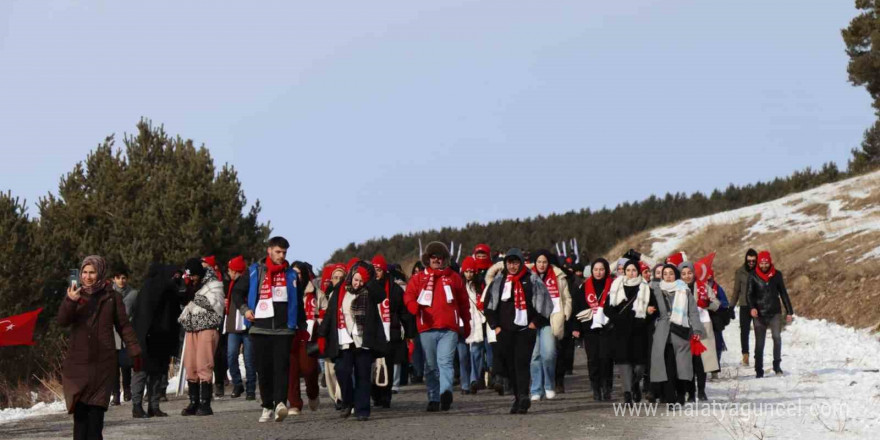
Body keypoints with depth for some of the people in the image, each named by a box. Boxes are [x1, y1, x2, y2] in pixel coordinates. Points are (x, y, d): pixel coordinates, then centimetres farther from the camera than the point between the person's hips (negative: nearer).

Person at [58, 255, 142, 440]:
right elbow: (62, 321, -6)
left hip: (103, 362, -1)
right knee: (80, 410, -3)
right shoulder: (75, 294, 7)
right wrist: (70, 302, -25)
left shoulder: (111, 297, 5)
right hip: (78, 361, 1)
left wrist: (135, 352, -1)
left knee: (96, 409, -6)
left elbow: (124, 326, 7)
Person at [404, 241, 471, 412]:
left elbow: (464, 302, 18)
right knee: (431, 366, 6)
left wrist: (466, 325, 17)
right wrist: (415, 308, -19)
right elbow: (408, 296, 3)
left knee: (445, 361, -17)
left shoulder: (453, 278, 15)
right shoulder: (418, 278, 14)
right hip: (427, 328, 2)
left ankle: (446, 391, -33)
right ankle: (433, 399, 10)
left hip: (449, 329, -1)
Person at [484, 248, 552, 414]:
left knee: (521, 363, -15)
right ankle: (518, 398, 14)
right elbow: (489, 305, 16)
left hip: (525, 330, -4)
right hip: (504, 331, 4)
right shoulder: (498, 281, 10)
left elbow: (544, 304, 6)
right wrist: (495, 326, 9)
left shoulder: (532, 280, 2)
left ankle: (523, 397, -21)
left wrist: (536, 322, 1)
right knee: (509, 367, 5)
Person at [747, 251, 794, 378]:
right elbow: (749, 293, -4)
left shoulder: (777, 275, 5)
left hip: (775, 312, 1)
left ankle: (777, 365, -3)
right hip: (759, 314, -1)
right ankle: (759, 370, 6)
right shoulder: (753, 276, 1)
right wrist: (752, 307, -23)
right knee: (759, 342, 1)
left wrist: (789, 311, 10)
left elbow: (783, 293, 11)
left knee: (777, 337, -15)